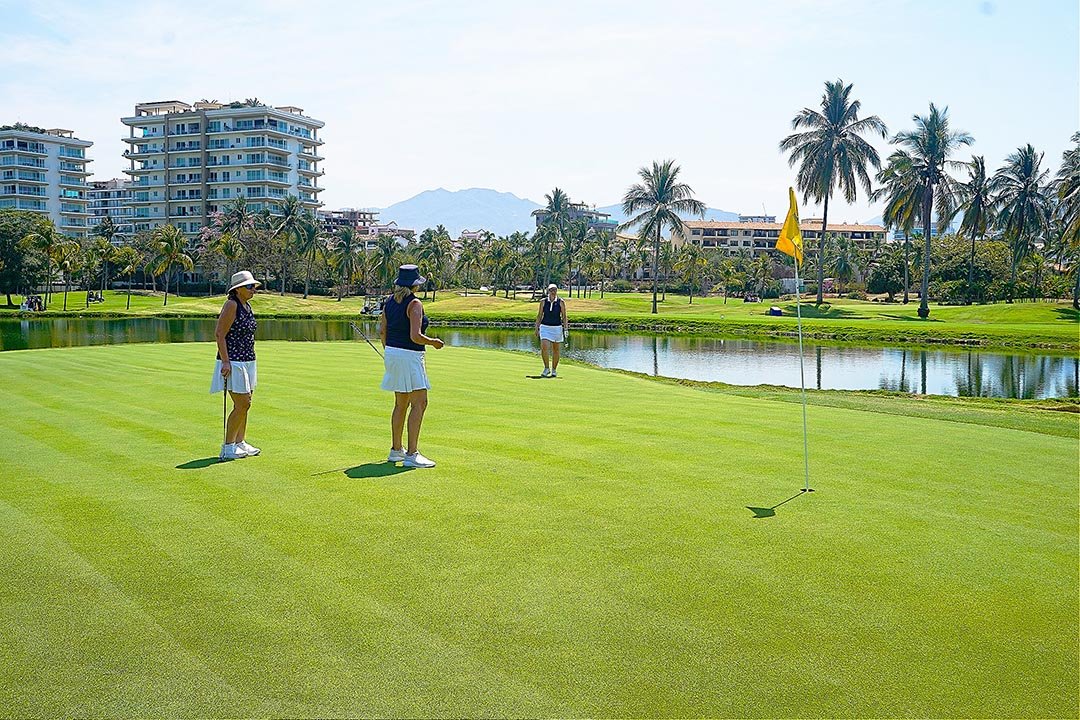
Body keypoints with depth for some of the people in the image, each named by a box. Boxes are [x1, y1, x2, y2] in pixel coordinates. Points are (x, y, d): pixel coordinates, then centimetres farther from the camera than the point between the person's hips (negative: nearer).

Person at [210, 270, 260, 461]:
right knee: (242, 404, -8)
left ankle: (240, 443, 22)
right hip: (233, 363, -9)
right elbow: (219, 334, -17)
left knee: (244, 405, 13)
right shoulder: (231, 305, -14)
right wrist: (225, 361, -21)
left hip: (247, 361, 9)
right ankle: (228, 447, 1)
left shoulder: (247, 306, 12)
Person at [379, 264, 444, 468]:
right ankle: (412, 454, -10)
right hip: (409, 356, -9)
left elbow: (382, 330, 14)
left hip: (392, 353, 9)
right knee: (419, 403, -6)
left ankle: (396, 450, 23)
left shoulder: (389, 301, 8)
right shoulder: (414, 304, -15)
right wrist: (433, 342, -4)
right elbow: (415, 336, -22)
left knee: (401, 404, 17)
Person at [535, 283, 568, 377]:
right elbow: (539, 315, 8)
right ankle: (546, 368, 0)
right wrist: (537, 328, 5)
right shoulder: (543, 301, 1)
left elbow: (564, 316, 2)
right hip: (545, 327, 0)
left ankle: (554, 370, 21)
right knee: (544, 347, -16)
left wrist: (565, 329, -4)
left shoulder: (561, 302, -3)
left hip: (557, 328, 0)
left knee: (555, 350, 8)